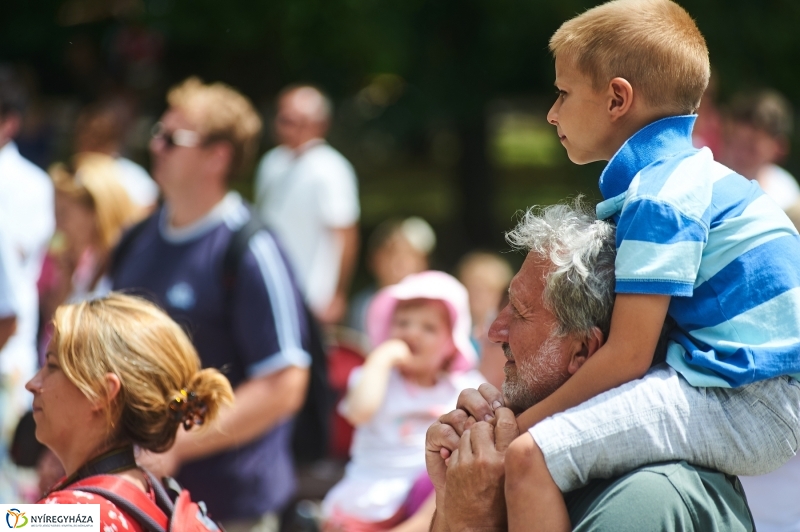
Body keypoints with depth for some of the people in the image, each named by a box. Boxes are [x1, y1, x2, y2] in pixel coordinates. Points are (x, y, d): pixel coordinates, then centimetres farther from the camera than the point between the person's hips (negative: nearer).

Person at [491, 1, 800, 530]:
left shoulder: (659, 198, -12)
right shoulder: (692, 175, 20)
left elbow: (627, 356, -16)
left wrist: (523, 423, -7)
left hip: (749, 407, -11)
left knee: (531, 457, -21)